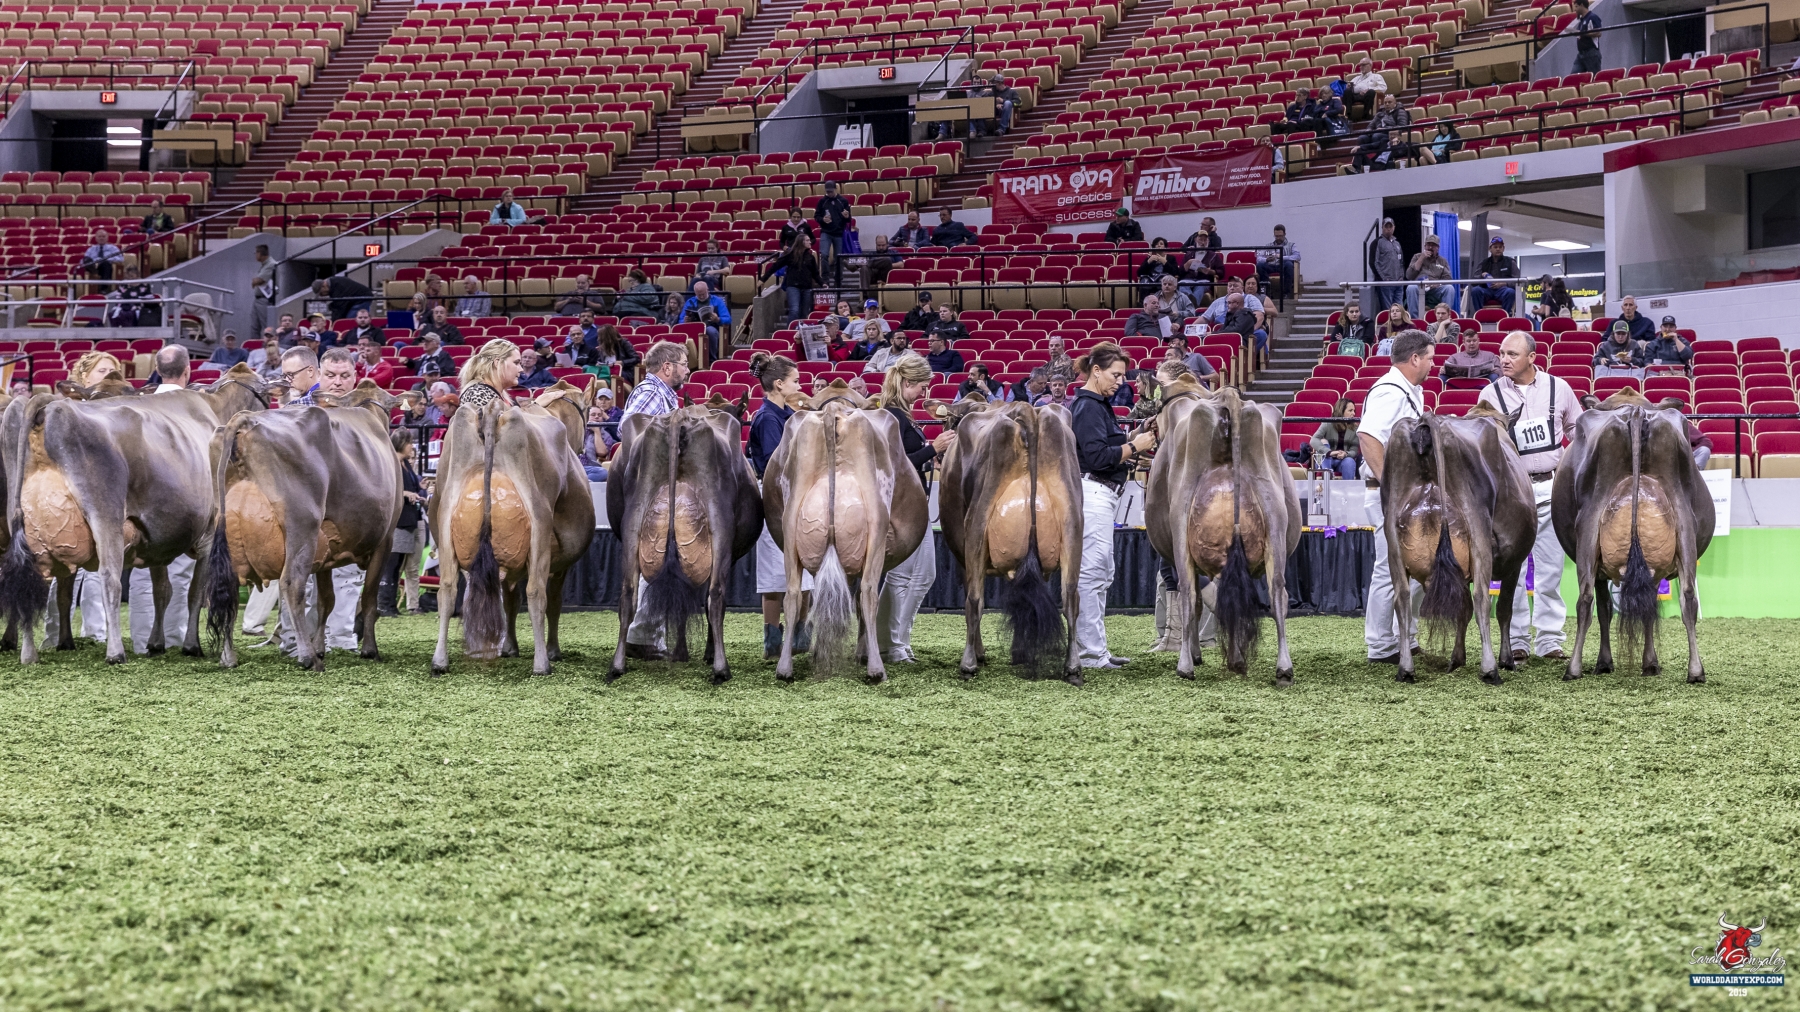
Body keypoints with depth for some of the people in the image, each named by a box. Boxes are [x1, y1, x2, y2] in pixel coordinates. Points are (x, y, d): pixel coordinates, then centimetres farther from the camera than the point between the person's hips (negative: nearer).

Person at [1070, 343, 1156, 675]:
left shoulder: (1098, 404, 19)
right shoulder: (1088, 407, -13)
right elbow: (1096, 456, -21)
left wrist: (1136, 443, 8)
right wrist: (1134, 446, -13)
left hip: (1102, 495, 11)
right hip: (1092, 494, -11)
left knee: (1101, 573, 12)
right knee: (1093, 572, -10)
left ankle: (1090, 648, 15)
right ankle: (1092, 651, -10)